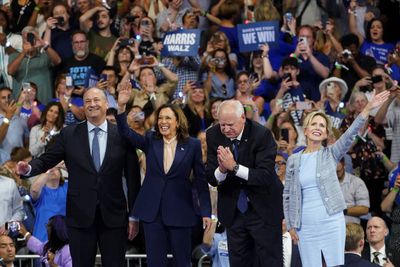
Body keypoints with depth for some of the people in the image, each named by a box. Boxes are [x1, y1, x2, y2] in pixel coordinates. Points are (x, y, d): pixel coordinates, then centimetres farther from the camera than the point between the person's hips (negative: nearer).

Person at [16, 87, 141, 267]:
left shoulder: (122, 136, 2)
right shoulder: (69, 135, 4)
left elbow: (133, 178, 3)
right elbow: (47, 160, 3)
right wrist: (28, 168, -20)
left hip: (113, 216, 0)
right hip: (80, 216, 0)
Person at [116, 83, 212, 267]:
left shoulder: (192, 145, -1)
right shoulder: (151, 141, 5)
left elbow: (200, 180, 1)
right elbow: (126, 133, -10)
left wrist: (206, 212, -3)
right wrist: (121, 107, -26)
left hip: (180, 211, -2)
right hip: (152, 210, 2)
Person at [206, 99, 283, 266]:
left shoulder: (262, 135, -18)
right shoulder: (213, 135, -6)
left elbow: (265, 176, -25)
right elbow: (211, 179, -5)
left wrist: (234, 167, -32)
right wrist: (221, 170, -28)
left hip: (263, 210, -4)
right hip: (233, 211, 4)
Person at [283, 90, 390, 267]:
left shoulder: (330, 154, 4)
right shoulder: (293, 160, 7)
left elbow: (350, 133, -11)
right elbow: (288, 195, 11)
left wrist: (368, 107, -23)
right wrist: (290, 225, 5)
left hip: (332, 222, -1)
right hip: (306, 226, 1)